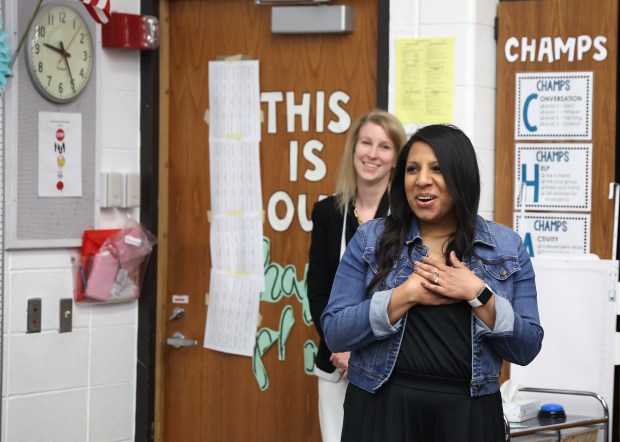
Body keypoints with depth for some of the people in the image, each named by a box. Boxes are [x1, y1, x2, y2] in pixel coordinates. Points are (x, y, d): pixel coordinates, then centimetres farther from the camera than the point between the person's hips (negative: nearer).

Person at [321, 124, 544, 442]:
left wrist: (478, 293, -13)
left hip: (466, 413, 1)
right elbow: (334, 333, -6)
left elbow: (527, 348, -1)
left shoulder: (506, 247, 2)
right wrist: (407, 293, -14)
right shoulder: (371, 240, 1)